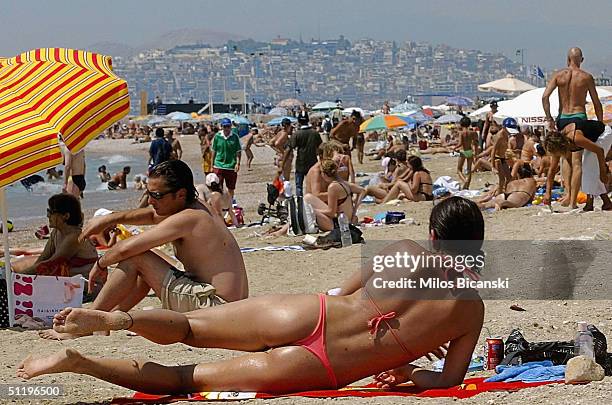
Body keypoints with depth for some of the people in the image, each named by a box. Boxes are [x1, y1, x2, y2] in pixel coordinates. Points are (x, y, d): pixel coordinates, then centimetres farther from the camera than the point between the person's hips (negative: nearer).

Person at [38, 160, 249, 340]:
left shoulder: (187, 219, -18)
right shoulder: (198, 208, 11)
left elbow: (126, 249, -18)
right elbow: (151, 215, 28)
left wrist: (101, 264, 2)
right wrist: (111, 218, 16)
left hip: (214, 305, -10)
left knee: (135, 260, -8)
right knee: (144, 271, 24)